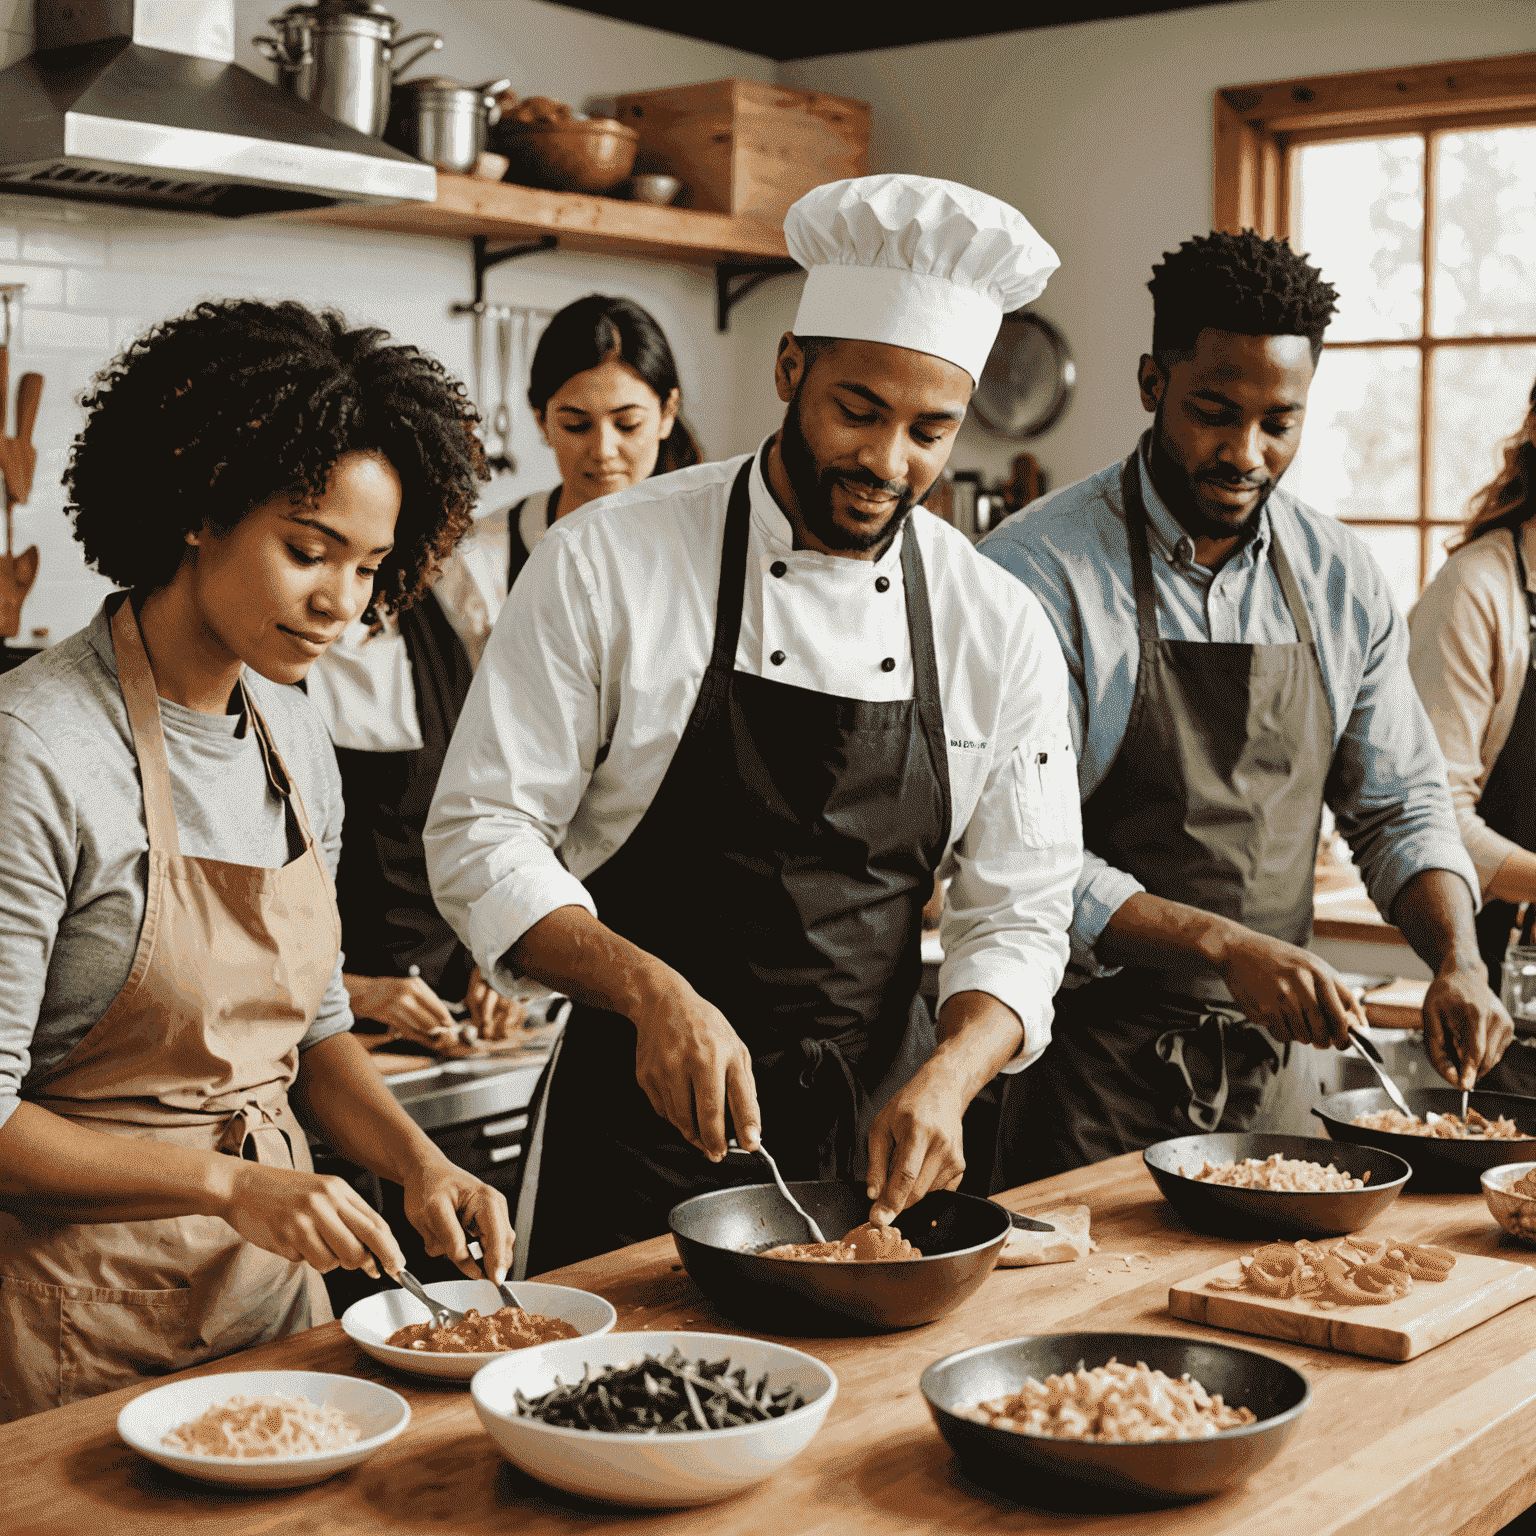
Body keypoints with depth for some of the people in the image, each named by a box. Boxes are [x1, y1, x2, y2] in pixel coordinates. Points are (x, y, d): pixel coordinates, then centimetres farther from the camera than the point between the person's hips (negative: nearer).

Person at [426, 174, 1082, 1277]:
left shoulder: (1003, 629, -1)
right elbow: (484, 835, -10)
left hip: (879, 1137, 3)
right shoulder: (606, 563, -10)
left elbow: (1018, 915, 1)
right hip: (647, 1123, -3)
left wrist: (944, 1081, -18)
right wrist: (654, 995, -26)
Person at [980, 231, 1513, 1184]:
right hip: (1094, 1064, -4)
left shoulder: (1342, 581, 4)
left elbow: (1401, 807, 11)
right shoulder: (1038, 572, -13)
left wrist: (1457, 959, -7)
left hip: (1277, 1052, 5)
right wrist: (1223, 946, -26)